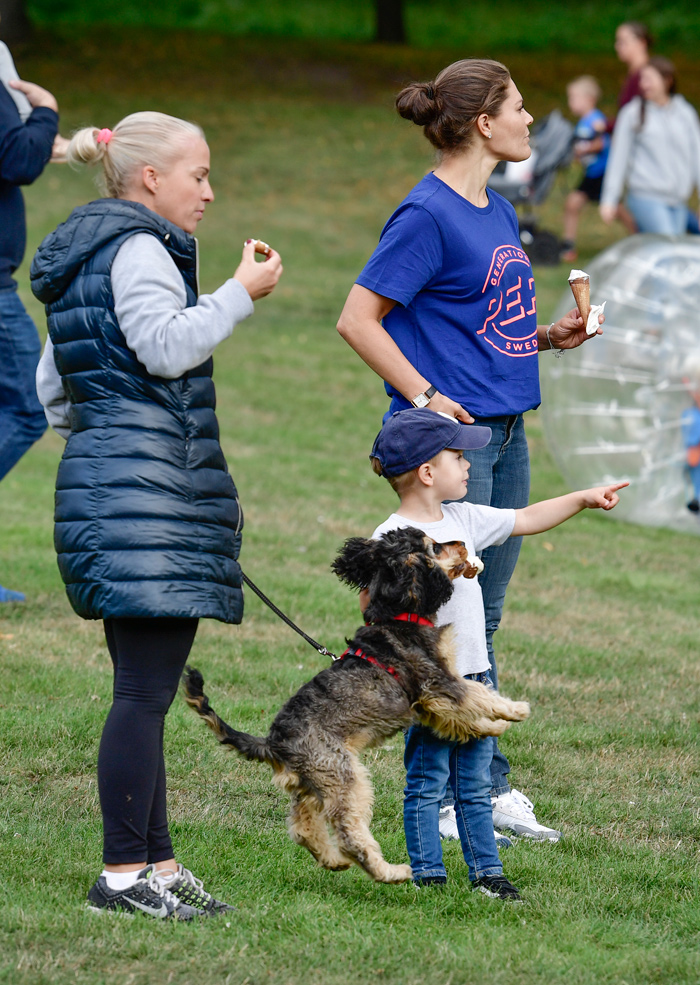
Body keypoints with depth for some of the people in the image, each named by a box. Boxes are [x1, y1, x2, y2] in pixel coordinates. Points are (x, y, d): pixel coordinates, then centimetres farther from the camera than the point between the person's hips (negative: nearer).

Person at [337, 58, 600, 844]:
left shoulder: (498, 213, 13)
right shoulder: (427, 214, -13)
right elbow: (358, 320, -15)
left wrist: (547, 337, 7)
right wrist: (425, 397, -17)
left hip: (504, 433, 9)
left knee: (479, 620, 13)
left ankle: (488, 786, 18)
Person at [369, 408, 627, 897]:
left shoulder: (463, 519, 10)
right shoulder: (391, 537, -14)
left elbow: (525, 520, 22)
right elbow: (373, 600, -17)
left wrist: (583, 499, 21)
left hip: (474, 677, 7)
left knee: (475, 783, 13)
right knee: (428, 782, 1)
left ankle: (486, 871, 19)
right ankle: (428, 875, 7)